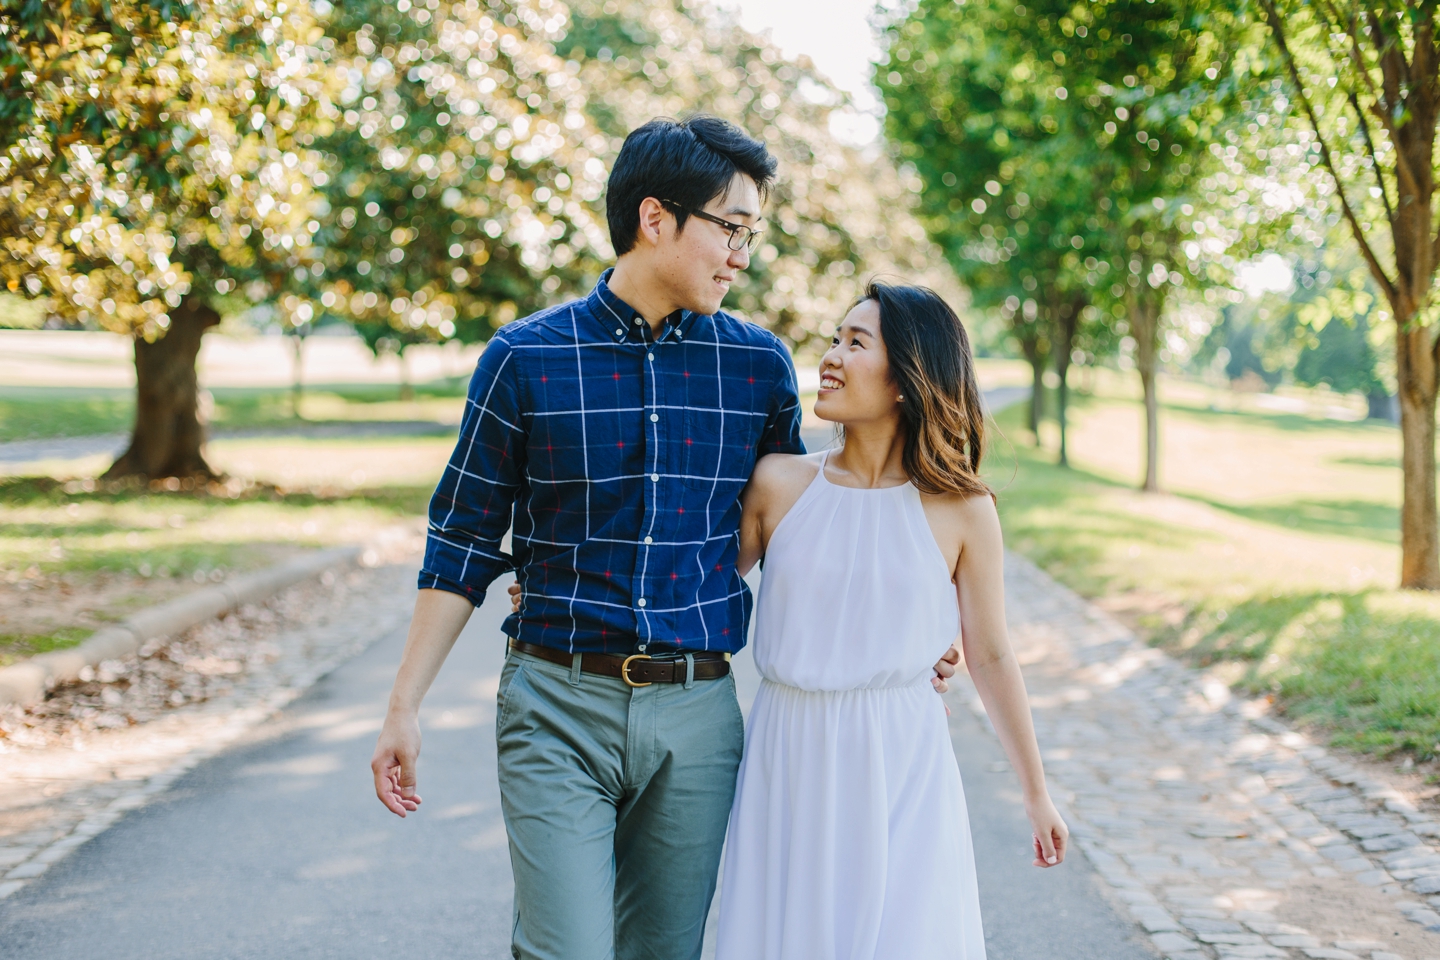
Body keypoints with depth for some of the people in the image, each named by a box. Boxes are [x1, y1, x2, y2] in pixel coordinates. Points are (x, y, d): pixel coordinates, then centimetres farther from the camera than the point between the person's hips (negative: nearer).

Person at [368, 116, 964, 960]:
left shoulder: (759, 365, 5)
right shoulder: (526, 360, -2)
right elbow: (464, 544, 3)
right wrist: (406, 707, 1)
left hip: (697, 711, 3)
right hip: (559, 707, -2)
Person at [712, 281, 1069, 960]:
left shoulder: (961, 510, -4)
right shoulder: (780, 483, -1)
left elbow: (990, 658, 5)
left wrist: (1035, 793, 12)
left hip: (901, 773, -1)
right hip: (791, 767, 1)